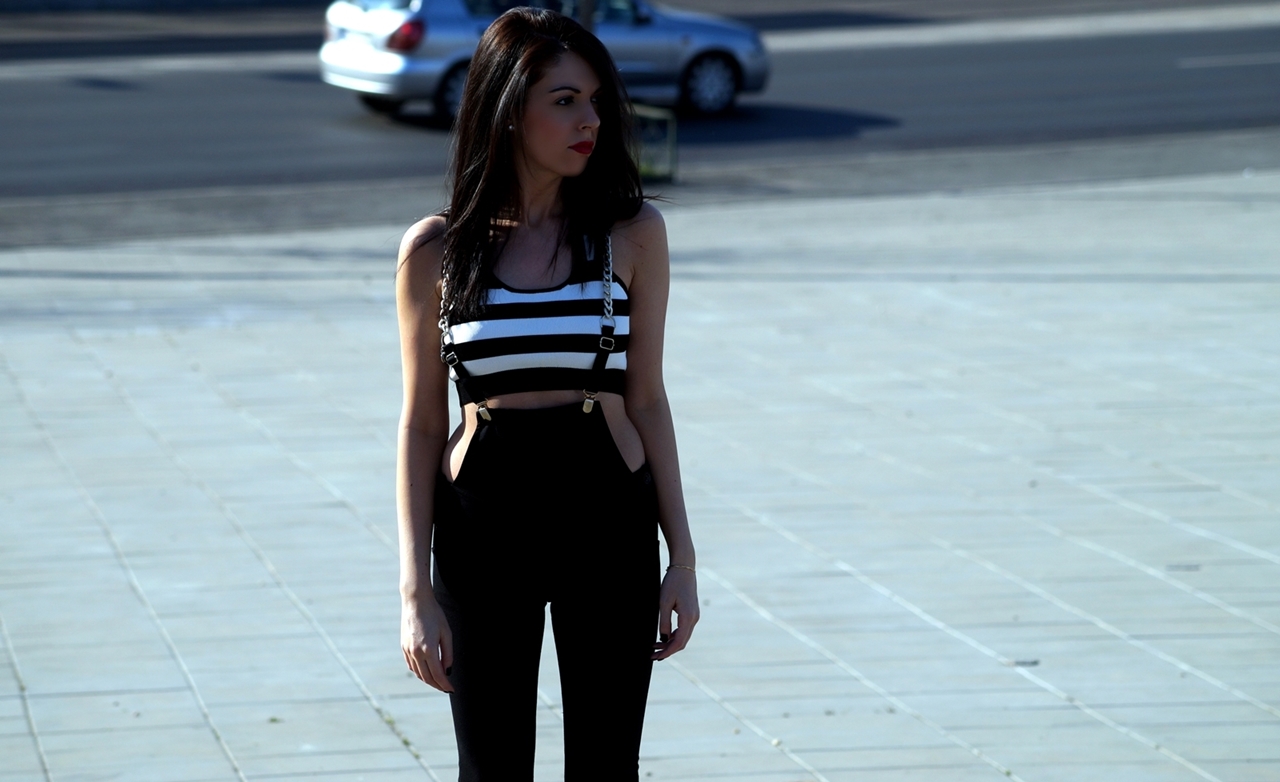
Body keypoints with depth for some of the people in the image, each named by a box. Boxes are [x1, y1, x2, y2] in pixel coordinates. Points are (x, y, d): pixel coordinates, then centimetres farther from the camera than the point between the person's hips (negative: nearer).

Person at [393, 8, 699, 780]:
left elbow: (646, 399, 5)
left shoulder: (631, 232, -1)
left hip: (610, 521, 1)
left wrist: (683, 556, 3)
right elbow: (422, 425, 1)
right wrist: (417, 590, -3)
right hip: (483, 524, -1)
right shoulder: (436, 251, -3)